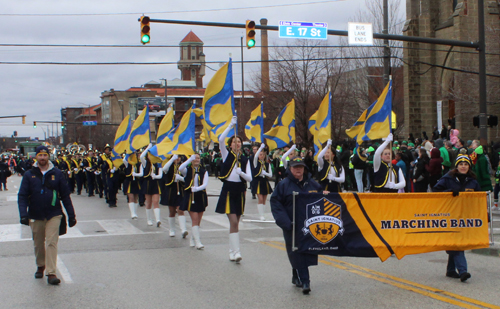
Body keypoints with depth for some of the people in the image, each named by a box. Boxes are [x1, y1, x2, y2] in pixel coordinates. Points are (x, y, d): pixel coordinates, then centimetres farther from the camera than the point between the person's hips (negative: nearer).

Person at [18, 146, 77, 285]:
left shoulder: (57, 174, 1)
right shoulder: (29, 175, 1)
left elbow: (65, 195, 4)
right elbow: (22, 196, -2)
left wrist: (71, 215, 3)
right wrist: (23, 214, -15)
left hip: (53, 215, -2)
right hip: (36, 216, 2)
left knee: (51, 242, -10)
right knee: (38, 243, 14)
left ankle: (51, 273, -10)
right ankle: (40, 266, 36)